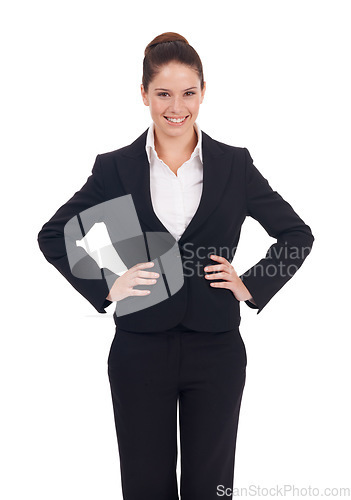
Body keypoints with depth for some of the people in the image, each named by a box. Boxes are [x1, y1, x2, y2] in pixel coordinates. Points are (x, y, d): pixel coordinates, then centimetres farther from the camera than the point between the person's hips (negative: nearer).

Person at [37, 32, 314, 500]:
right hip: (140, 352, 0)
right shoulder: (116, 168, 0)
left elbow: (298, 234, 8)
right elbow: (53, 235, 6)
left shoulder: (235, 163, 1)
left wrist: (252, 286, -2)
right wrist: (106, 286, -4)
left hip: (216, 351, 1)